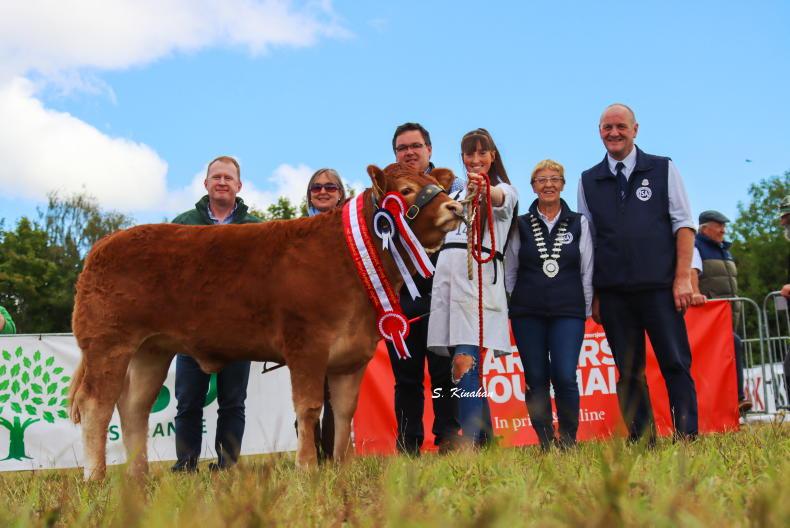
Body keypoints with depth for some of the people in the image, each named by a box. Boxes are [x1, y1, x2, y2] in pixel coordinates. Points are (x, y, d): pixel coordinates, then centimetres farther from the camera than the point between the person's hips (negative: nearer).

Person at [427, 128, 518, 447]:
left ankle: (468, 444, -21)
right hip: (448, 272, 5)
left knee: (464, 363, -18)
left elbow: (500, 199, -18)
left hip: (481, 276, -5)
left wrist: (484, 190, -39)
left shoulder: (505, 190, 7)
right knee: (467, 364, 6)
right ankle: (485, 438, 15)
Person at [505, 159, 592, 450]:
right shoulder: (521, 225, 8)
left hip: (568, 312, -1)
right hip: (527, 314, 1)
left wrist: (585, 310, 6)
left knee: (565, 377, -11)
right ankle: (545, 442, 12)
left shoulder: (579, 223, 8)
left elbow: (587, 271, 10)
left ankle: (569, 439, 5)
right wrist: (510, 309, 8)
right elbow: (509, 271, 11)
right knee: (536, 379, 2)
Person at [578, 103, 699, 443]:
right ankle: (642, 441, 12)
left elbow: (683, 224, 3)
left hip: (659, 287, -2)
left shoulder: (663, 170, 8)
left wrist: (682, 277, -6)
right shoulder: (588, 181, 11)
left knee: (676, 363, -2)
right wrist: (593, 294, 5)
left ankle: (687, 437, 4)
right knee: (628, 371, 5)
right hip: (612, 293, 2)